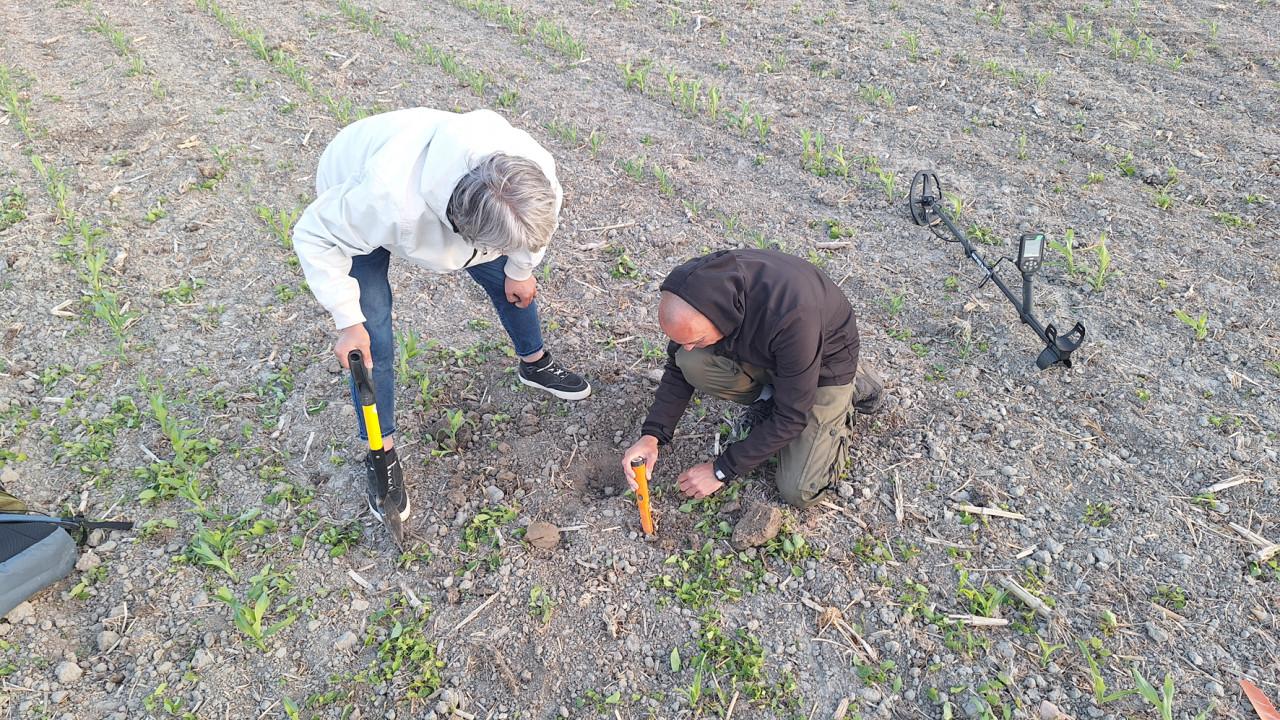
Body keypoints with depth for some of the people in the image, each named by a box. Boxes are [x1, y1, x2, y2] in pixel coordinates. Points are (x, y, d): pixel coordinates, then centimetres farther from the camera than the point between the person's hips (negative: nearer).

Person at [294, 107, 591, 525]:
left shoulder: (533, 167, -36)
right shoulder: (387, 202, -49)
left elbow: (543, 211, -9)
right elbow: (316, 237, -29)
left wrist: (521, 268, 2)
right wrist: (348, 320, -29)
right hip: (349, 200, -4)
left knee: (510, 280, 9)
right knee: (373, 341, -9)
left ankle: (535, 364, 39)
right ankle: (381, 454, 12)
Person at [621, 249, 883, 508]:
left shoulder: (791, 315, -43)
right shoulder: (697, 283, -25)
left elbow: (791, 418, -30)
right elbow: (677, 368, -9)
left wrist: (721, 470, -23)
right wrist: (652, 435, -22)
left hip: (825, 362, -5)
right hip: (762, 351, 5)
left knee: (798, 492, -11)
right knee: (691, 363, -24)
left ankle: (854, 387, 11)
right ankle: (769, 396, 6)